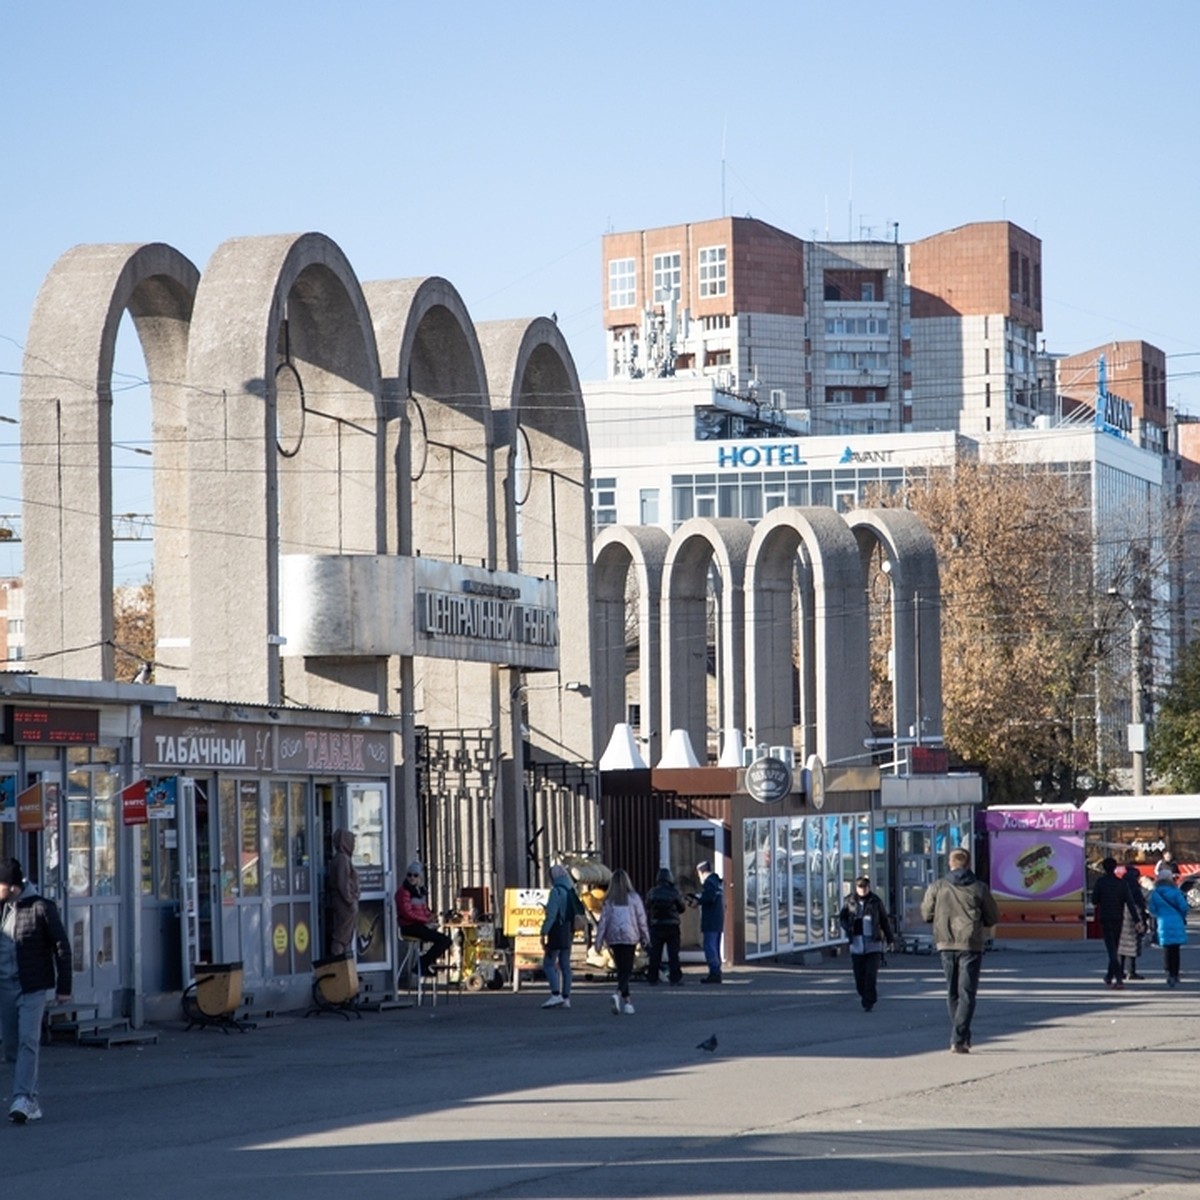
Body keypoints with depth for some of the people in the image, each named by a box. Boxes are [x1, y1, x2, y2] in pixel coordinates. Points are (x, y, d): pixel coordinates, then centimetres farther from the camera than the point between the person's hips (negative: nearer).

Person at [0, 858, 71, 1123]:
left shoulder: (41, 908, -7)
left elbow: (62, 947, -3)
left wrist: (63, 987, -4)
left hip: (32, 987, -5)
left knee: (27, 1042, -13)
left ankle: (22, 1099, -18)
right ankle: (31, 1102, 15)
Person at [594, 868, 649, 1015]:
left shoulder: (609, 900, 0)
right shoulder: (633, 898, -2)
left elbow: (603, 921, -2)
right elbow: (641, 918, 1)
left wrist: (599, 941, 1)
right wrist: (645, 937, 11)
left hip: (613, 938, 2)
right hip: (630, 937, -2)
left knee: (621, 969, 13)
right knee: (627, 970, -3)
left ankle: (627, 1001, 14)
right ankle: (618, 993, -29)